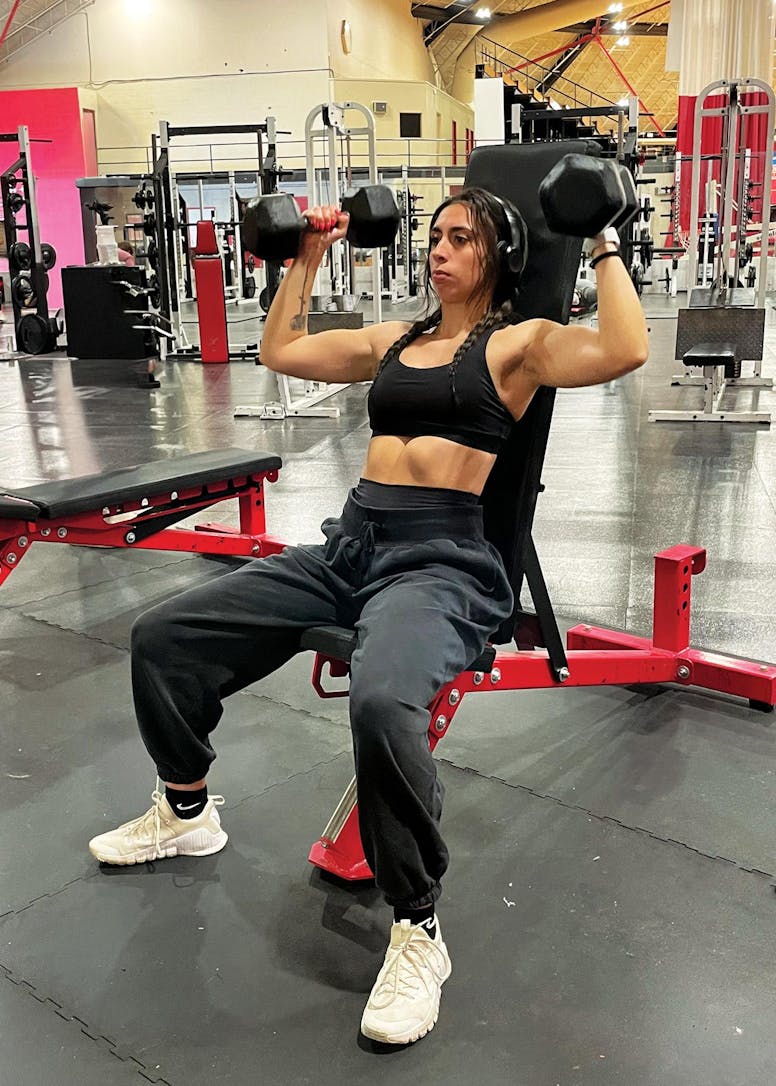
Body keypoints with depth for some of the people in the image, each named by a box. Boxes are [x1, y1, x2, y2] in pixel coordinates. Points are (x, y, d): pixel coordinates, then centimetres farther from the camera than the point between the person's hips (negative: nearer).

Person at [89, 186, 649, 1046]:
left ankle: (417, 931, -18)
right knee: (161, 638, 1)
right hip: (348, 544, 7)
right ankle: (186, 813, 25)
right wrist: (308, 255, 31)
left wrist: (604, 244, -7)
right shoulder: (393, 339, 21)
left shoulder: (517, 343, 3)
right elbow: (279, 351, 29)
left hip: (442, 558, -7)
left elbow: (624, 351, -16)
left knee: (382, 702, -40)